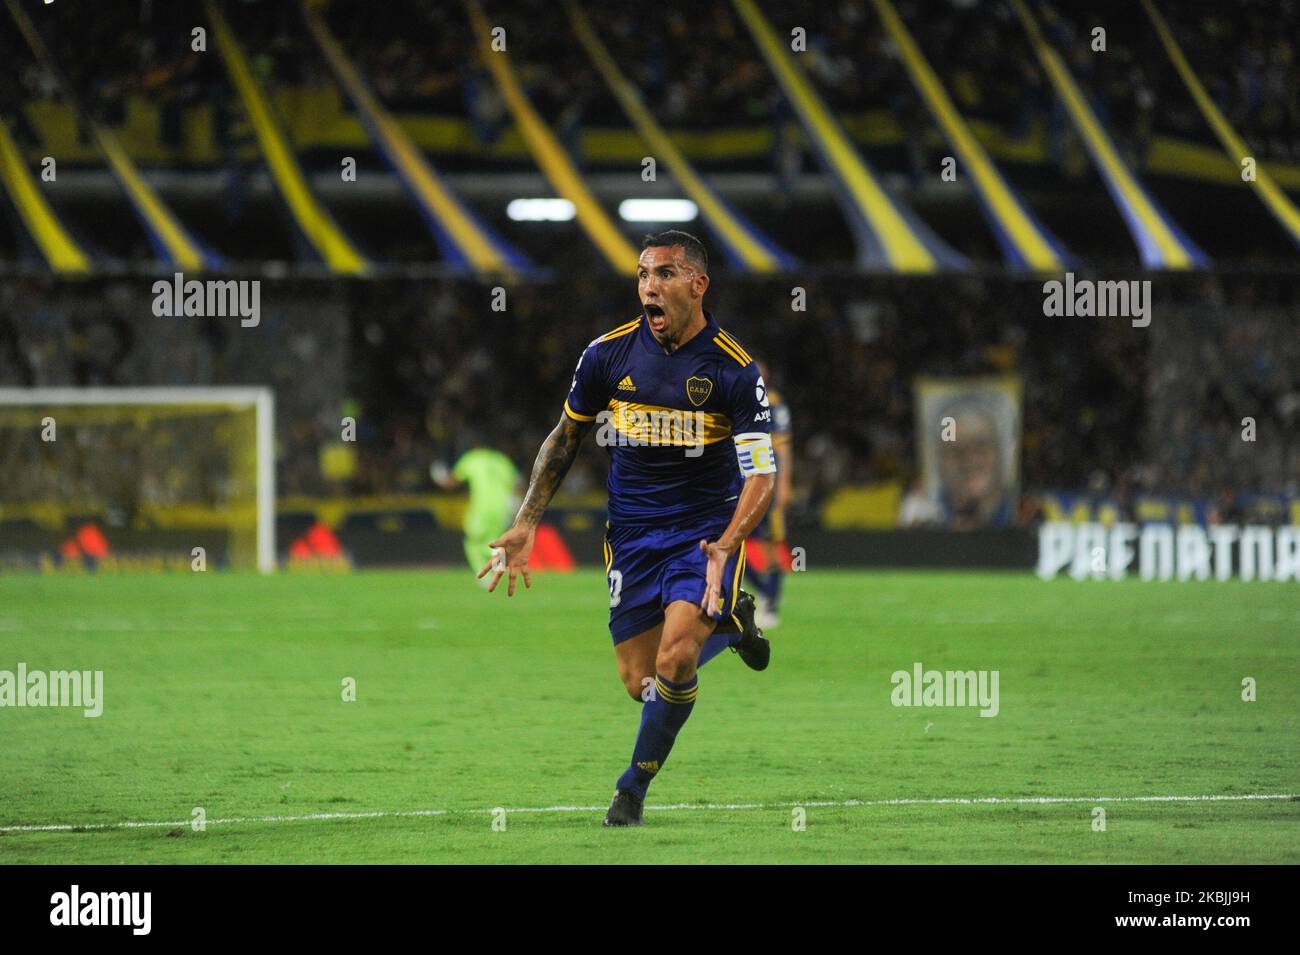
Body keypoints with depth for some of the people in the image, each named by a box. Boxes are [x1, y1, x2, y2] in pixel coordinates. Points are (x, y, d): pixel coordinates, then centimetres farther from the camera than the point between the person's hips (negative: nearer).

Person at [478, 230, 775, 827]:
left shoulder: (735, 369, -12)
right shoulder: (608, 355, -4)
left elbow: (762, 475, -14)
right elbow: (565, 437, 11)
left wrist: (724, 547, -30)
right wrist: (525, 525, 4)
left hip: (706, 529, -3)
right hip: (631, 534, 3)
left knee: (673, 661, -21)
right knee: (639, 683, 1)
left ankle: (634, 788, 1)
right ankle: (726, 624, 32)